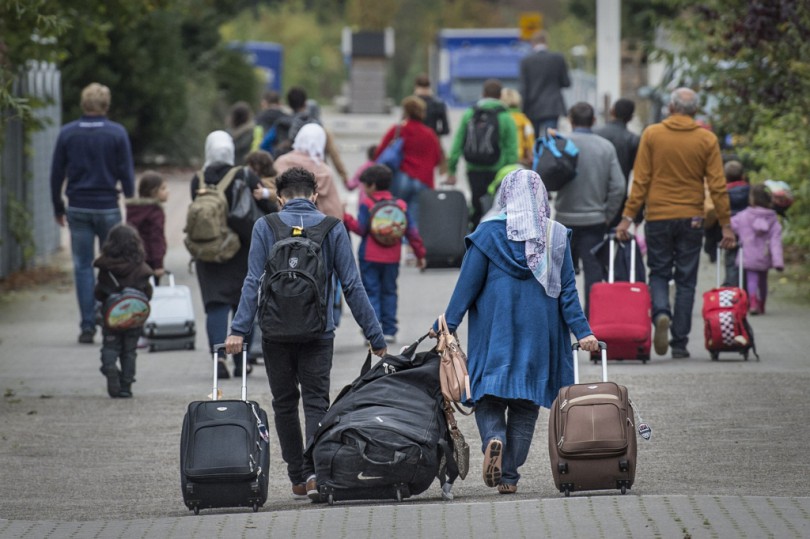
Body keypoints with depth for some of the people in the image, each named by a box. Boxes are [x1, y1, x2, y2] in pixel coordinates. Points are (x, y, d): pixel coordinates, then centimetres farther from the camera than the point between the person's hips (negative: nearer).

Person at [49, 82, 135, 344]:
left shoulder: (67, 133, 0)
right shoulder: (117, 133, -5)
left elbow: (56, 174, 4)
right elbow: (126, 174, -2)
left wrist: (58, 208, 14)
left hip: (78, 209, 1)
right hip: (108, 208, -1)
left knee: (83, 267, 4)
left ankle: (88, 325, 0)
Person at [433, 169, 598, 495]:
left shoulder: (489, 232, -4)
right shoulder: (557, 236, 2)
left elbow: (467, 285, -5)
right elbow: (567, 290, 0)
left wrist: (446, 326, -1)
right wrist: (582, 331, 1)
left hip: (495, 331, -2)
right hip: (539, 333, 2)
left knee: (488, 394, 5)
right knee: (525, 405, 8)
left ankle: (493, 438, -26)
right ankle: (509, 477, 5)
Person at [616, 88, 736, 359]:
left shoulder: (651, 135, -2)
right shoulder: (707, 139, -2)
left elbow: (640, 180, -4)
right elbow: (717, 185, -3)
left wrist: (627, 217, 0)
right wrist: (726, 225, 2)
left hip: (658, 217, 0)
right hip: (691, 218, 0)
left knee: (659, 273, 13)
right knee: (686, 280, 7)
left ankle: (661, 313, -16)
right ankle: (680, 343, 6)